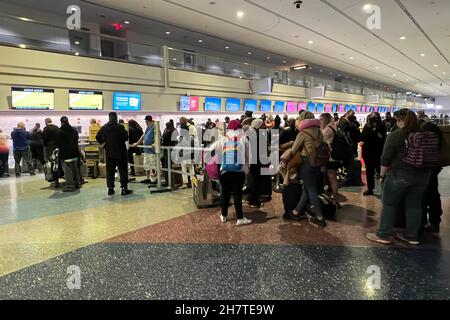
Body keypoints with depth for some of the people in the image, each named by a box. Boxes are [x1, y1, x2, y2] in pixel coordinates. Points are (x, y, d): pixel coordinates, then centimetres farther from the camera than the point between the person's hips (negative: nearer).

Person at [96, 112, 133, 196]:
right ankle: (124, 188, 1)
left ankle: (110, 188, 14)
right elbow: (126, 137, -13)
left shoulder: (104, 128, 3)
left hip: (109, 153, 5)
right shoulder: (120, 127, -14)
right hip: (120, 152, -4)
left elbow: (98, 137, 9)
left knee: (110, 171, 11)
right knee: (123, 170, 2)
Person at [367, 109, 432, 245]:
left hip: (399, 175, -6)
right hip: (422, 175, 6)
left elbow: (386, 159, -10)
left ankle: (384, 235, 10)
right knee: (414, 205, 13)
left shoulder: (395, 135, -10)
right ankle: (412, 236, 21)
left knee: (389, 204, 4)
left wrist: (382, 174, 2)